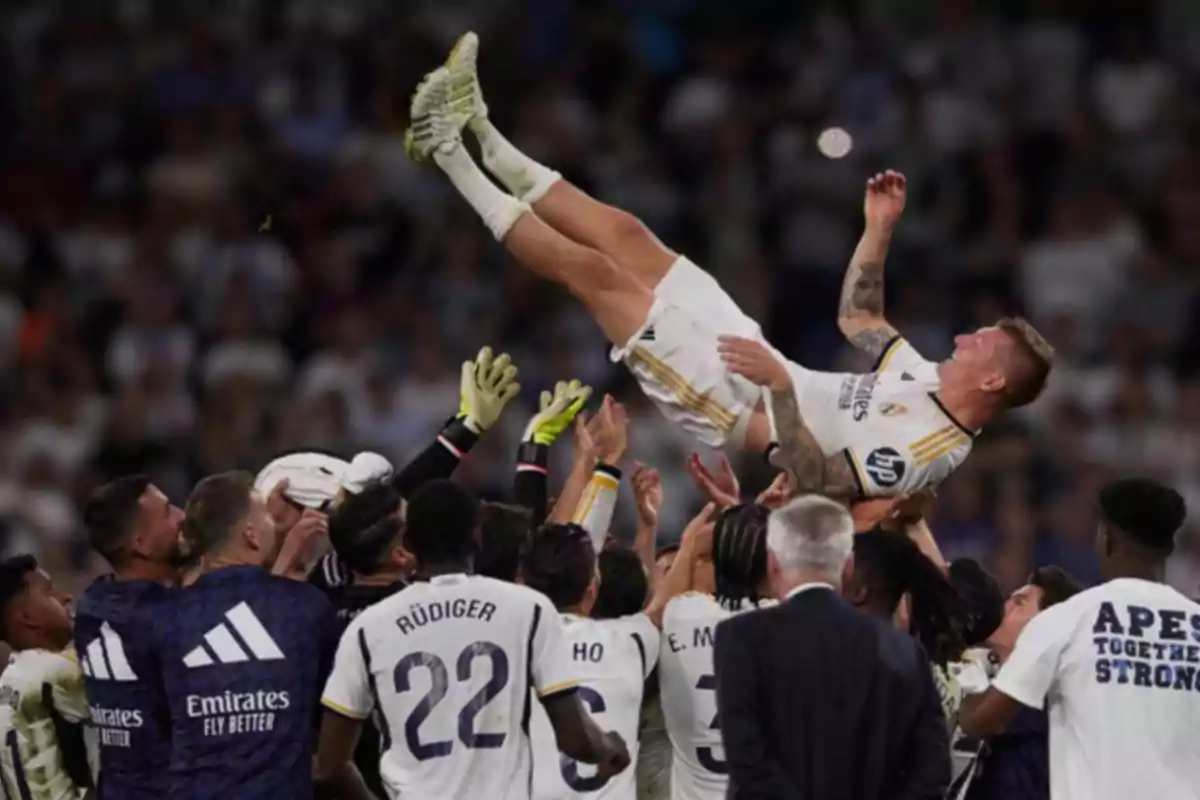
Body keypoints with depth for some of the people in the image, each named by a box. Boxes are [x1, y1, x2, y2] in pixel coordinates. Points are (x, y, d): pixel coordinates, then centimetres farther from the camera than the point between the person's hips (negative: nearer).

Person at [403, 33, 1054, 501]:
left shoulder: (928, 449, -26)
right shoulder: (931, 381, 3)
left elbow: (820, 483, -35)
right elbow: (858, 318, 21)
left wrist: (779, 386, -43)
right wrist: (879, 228, 13)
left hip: (734, 409, -9)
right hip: (759, 369, 9)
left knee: (592, 269, -12)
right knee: (624, 237, 8)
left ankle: (453, 159, -2)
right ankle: (481, 135, 16)